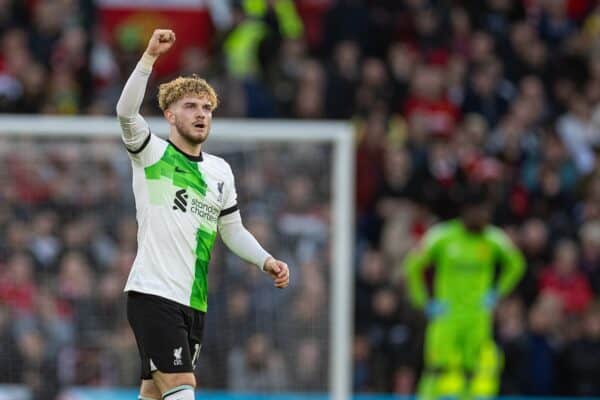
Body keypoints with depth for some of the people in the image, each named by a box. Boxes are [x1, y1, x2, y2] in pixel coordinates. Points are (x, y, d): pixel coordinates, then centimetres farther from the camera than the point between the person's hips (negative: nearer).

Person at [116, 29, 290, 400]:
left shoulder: (220, 171, 16)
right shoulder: (153, 154, -3)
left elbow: (233, 229, 24)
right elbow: (126, 112, -21)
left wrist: (267, 261, 8)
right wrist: (150, 56, -30)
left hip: (194, 303, 7)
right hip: (153, 294, -7)